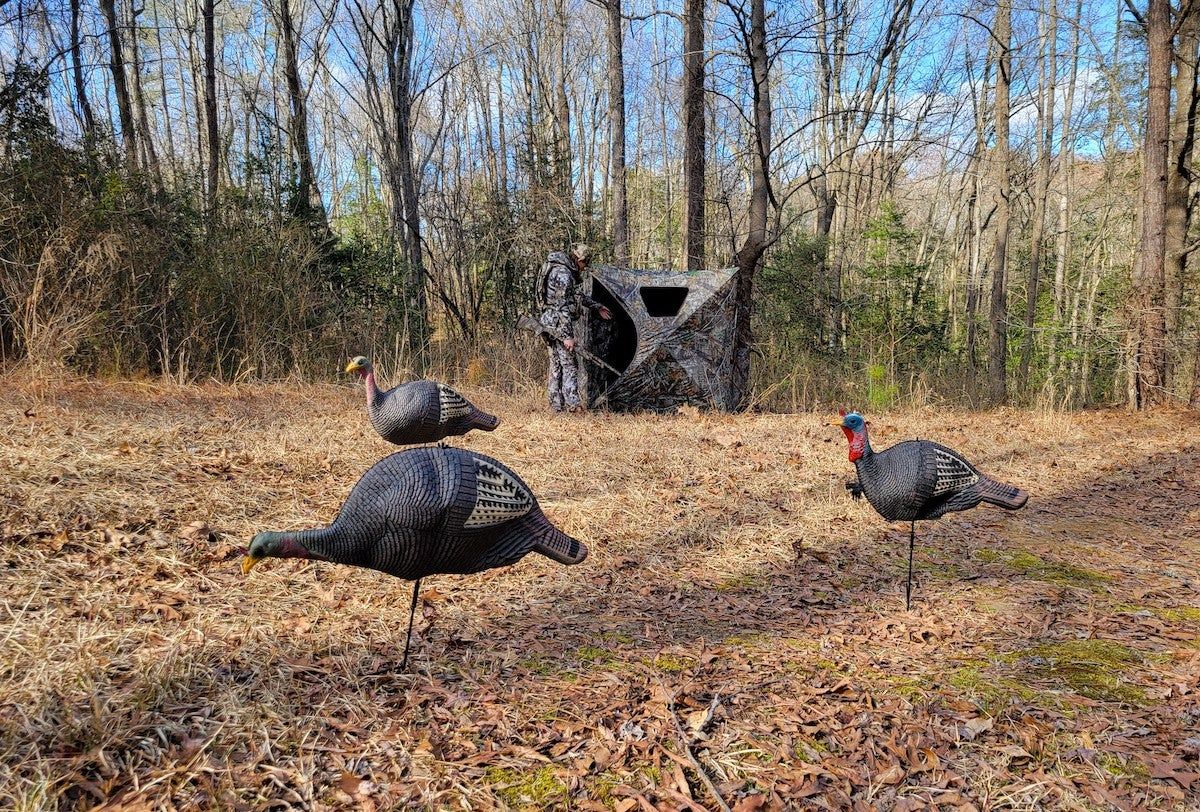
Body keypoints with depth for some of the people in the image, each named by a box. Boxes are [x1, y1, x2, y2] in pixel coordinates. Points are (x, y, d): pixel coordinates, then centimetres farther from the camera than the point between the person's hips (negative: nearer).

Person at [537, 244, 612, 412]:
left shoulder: (565, 271, 17)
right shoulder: (563, 273, -15)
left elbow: (578, 294, 34)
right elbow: (563, 307, -21)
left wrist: (597, 306, 42)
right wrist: (568, 335, -23)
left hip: (548, 322, 10)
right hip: (559, 323, -10)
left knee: (556, 364, 10)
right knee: (569, 364, -8)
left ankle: (556, 404, 12)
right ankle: (572, 403, -11)